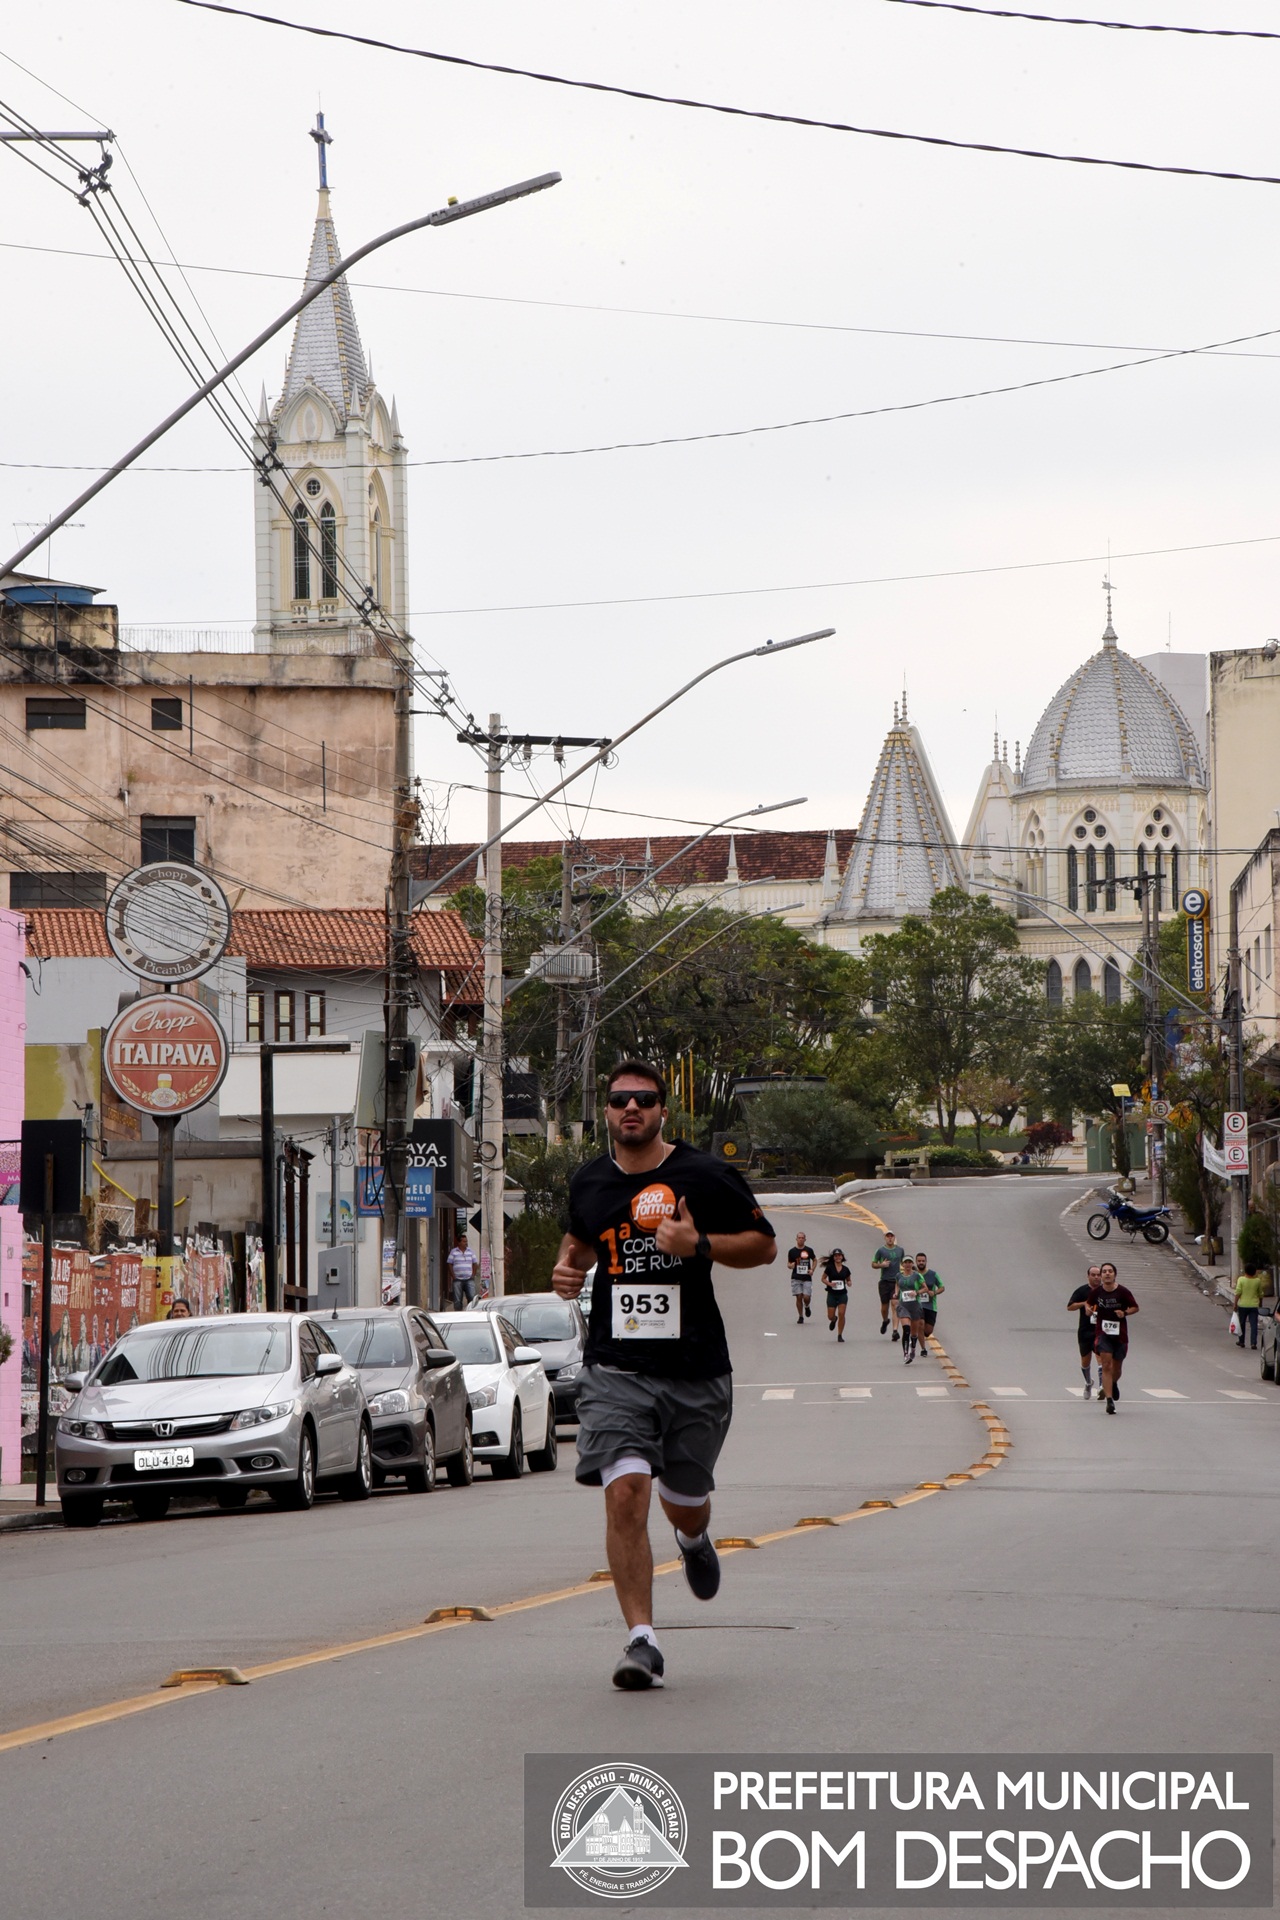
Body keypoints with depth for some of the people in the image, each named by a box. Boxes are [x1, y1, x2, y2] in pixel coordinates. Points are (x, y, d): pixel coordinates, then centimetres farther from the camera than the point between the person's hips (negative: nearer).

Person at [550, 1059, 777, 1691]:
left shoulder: (704, 1177, -3)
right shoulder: (588, 1182, 8)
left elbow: (764, 1245, 3)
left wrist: (698, 1245, -13)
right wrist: (568, 1267, 8)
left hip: (695, 1371, -1)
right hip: (614, 1370, 1)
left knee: (684, 1504, 12)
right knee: (625, 1492, -17)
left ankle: (695, 1539, 52)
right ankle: (641, 1640, -16)